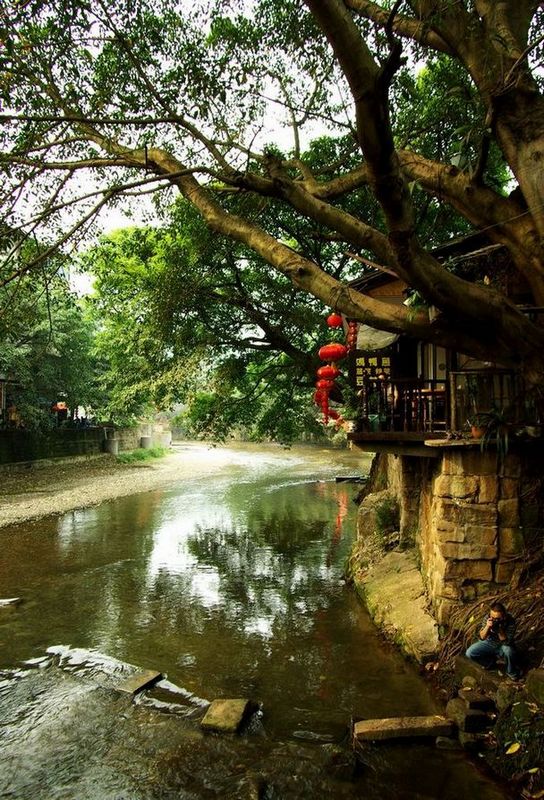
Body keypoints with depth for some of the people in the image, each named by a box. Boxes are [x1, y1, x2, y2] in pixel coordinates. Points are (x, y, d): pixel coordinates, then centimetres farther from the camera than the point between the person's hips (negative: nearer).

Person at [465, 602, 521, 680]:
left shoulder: (510, 621, -27)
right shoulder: (487, 618, -21)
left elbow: (507, 642, -26)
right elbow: (481, 638, -19)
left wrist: (500, 630, -41)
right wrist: (487, 626, -36)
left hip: (503, 646, -2)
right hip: (489, 643, 2)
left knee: (508, 649, -37)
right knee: (469, 653, -17)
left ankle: (512, 672, -6)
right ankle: (490, 661, 12)